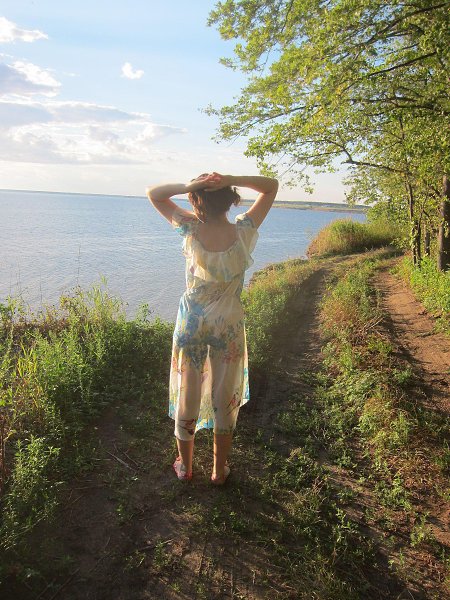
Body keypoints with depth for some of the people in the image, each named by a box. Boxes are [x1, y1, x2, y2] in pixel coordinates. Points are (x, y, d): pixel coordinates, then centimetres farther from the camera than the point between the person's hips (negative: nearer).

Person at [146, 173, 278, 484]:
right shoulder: (244, 233, -16)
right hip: (229, 326, 0)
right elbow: (272, 185, -5)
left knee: (187, 396, 17)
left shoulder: (192, 231, -16)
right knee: (225, 399, 15)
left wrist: (187, 186, -21)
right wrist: (231, 180, -20)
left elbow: (153, 193, -4)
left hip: (191, 324, 0)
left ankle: (185, 465, 35)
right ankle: (220, 470, 31)